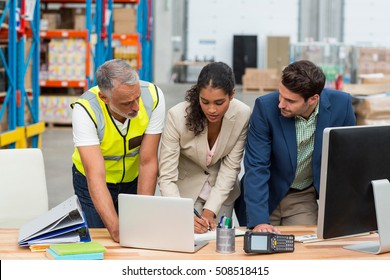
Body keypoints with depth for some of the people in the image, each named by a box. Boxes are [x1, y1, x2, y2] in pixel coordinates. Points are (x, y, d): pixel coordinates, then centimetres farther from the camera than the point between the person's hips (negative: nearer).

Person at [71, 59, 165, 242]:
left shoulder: (153, 97, -26)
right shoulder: (85, 109, -32)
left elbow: (148, 162, -22)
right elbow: (96, 176, -37)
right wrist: (116, 228, -47)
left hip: (134, 178, 2)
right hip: (91, 184, -2)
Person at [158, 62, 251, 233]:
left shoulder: (243, 115, -23)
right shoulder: (177, 116, -29)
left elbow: (230, 167, -14)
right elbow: (166, 178, -27)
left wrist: (210, 211, -23)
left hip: (222, 192, 2)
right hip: (185, 190, -2)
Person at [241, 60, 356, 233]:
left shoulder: (340, 105, -17)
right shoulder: (265, 107, -23)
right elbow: (256, 167, -22)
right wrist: (259, 221, -31)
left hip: (305, 197, 1)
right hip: (266, 194, -1)